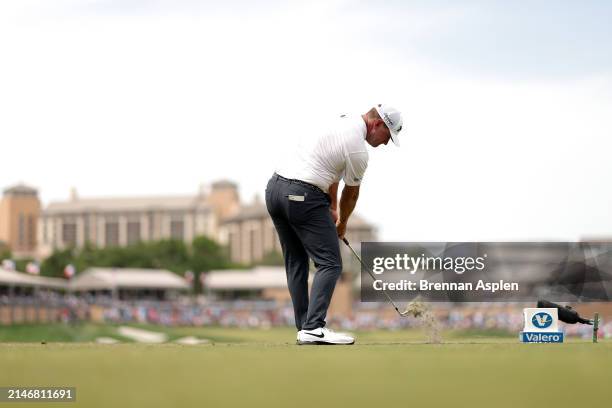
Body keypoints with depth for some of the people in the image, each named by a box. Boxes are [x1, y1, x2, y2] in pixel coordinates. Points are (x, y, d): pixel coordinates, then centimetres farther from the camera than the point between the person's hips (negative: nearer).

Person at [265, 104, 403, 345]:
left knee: (296, 264, 14)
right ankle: (313, 328, -18)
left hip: (275, 187, 10)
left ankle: (304, 328, 14)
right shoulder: (358, 150, -12)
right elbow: (351, 192, 5)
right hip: (302, 196, -10)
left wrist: (333, 207, 30)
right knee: (330, 264, -7)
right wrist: (342, 223, 22)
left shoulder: (344, 122, 15)